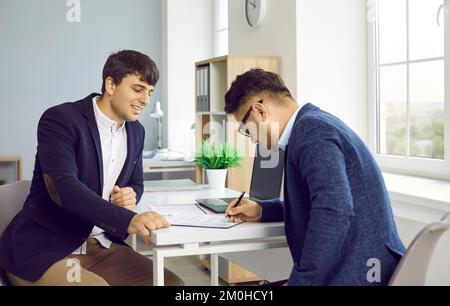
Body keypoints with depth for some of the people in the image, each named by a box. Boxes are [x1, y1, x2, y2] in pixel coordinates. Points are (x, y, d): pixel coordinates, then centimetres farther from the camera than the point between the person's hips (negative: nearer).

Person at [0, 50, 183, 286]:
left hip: (101, 246, 7)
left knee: (172, 283, -8)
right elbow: (63, 186, -27)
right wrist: (127, 220, -40)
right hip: (44, 250, -7)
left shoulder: (136, 131, 10)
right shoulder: (59, 120, -13)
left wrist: (131, 196, -4)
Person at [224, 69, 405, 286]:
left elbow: (334, 212, -28)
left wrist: (300, 281, -22)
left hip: (356, 274, -9)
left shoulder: (311, 129, -16)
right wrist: (262, 211, 20)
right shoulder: (314, 123, 14)